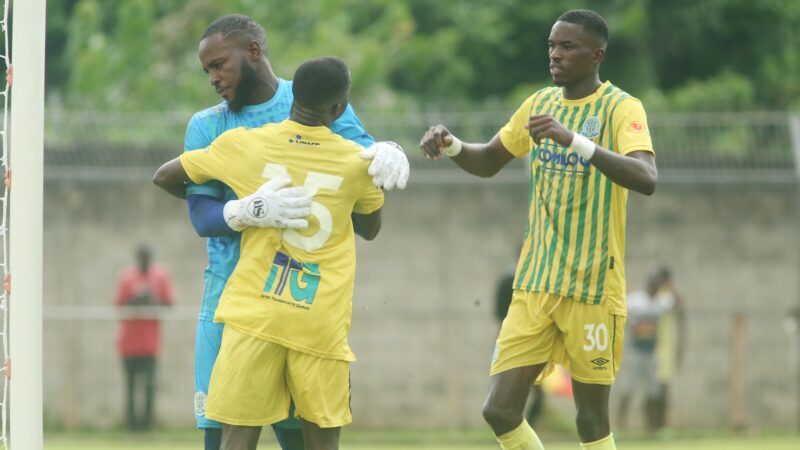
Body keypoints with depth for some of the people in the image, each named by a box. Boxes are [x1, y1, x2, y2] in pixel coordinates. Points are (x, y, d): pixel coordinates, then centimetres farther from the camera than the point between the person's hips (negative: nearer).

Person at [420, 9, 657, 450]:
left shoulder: (620, 108, -10)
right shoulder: (540, 104, 9)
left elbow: (646, 179, -27)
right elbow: (488, 162, 23)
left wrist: (574, 140, -38)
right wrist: (452, 146, 0)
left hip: (593, 288, -6)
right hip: (535, 285, 6)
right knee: (500, 411, -1)